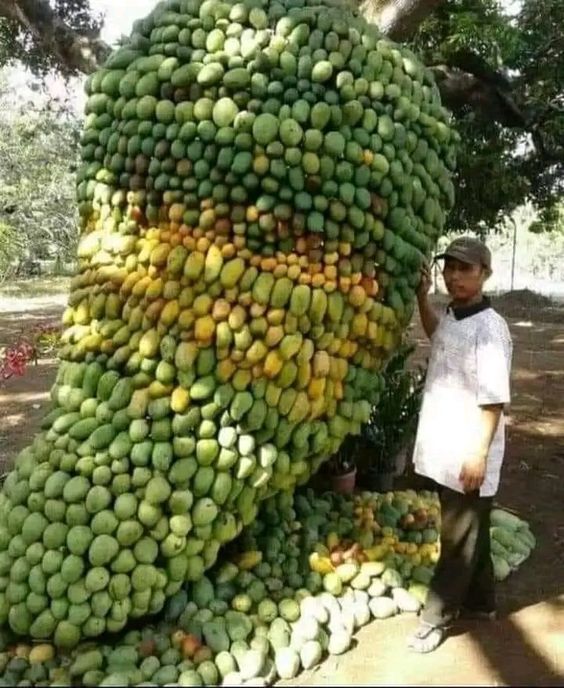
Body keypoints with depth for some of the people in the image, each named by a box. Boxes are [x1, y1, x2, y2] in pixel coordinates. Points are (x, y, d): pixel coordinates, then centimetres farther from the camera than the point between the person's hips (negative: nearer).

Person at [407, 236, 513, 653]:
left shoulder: (489, 327, -20)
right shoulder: (453, 317, 6)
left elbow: (493, 399, -21)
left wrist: (479, 455, -21)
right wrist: (421, 296, 19)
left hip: (468, 455, -8)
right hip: (446, 449, 9)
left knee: (459, 540, 6)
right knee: (469, 532, 22)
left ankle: (436, 619, 19)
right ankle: (480, 602, 38)